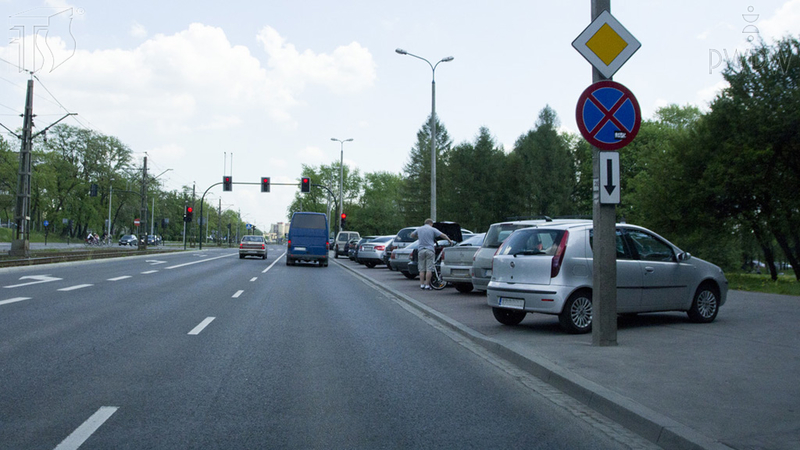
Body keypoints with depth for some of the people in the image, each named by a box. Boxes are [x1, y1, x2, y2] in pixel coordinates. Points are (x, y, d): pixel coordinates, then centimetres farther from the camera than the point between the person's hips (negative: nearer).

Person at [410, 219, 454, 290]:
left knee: (422, 269, 6)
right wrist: (450, 241, 10)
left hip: (421, 250, 3)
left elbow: (412, 235, 29)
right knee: (429, 269, -2)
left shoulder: (419, 229, 14)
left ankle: (422, 284, 3)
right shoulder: (432, 229, 4)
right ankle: (427, 285, -5)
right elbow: (443, 235, -1)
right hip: (430, 250, -3)